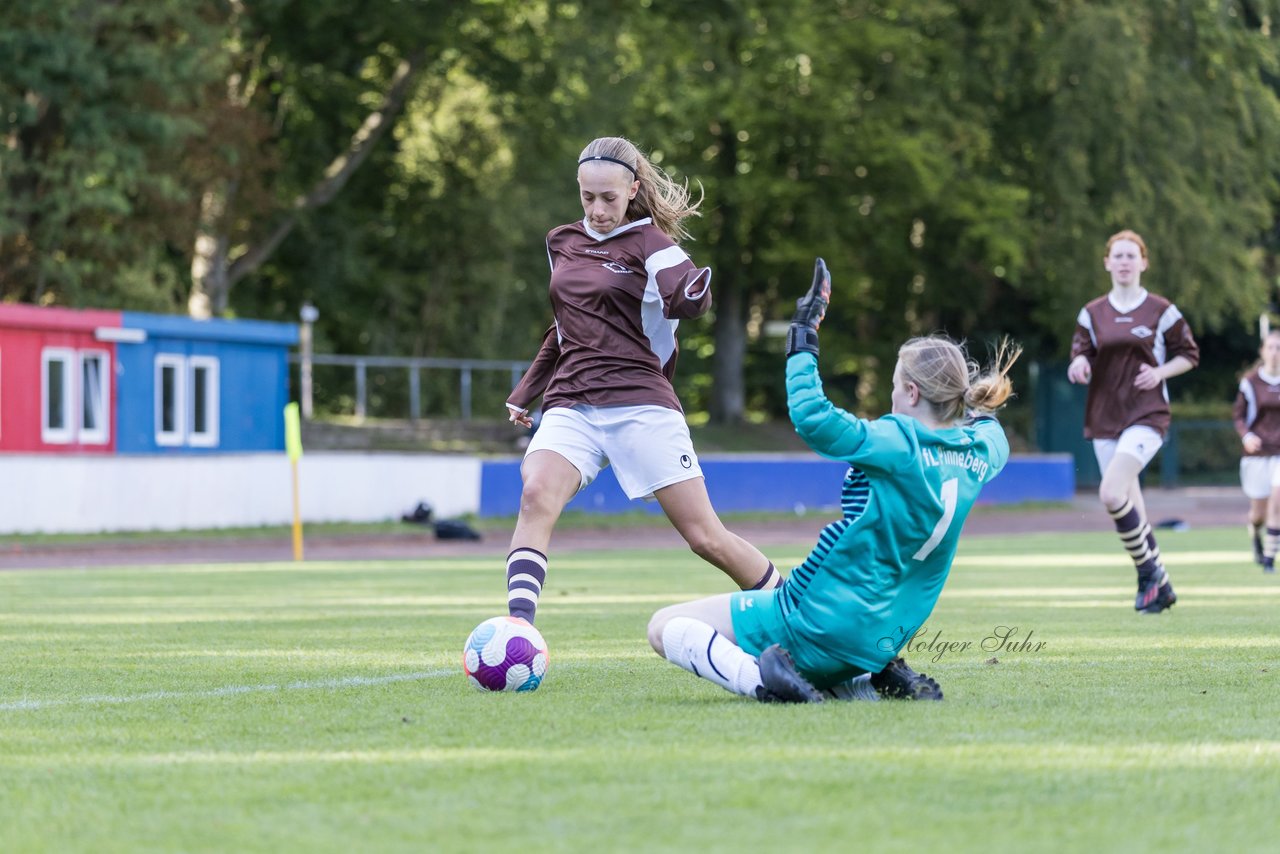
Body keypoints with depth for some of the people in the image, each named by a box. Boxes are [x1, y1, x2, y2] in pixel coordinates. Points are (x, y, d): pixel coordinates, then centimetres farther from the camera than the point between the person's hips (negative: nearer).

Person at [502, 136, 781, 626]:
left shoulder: (650, 244, -2)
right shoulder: (562, 243, 16)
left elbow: (690, 302, -24)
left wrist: (694, 292, -47)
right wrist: (525, 393, 35)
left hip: (639, 403, -4)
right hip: (571, 406, 4)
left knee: (706, 537, -4)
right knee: (536, 494, -27)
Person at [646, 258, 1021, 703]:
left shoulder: (899, 443, -21)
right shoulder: (981, 453, 0)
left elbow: (812, 416, -28)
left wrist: (803, 337, -17)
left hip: (817, 626, -8)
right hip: (882, 642, 8)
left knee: (665, 627, 2)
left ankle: (759, 677, -22)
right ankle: (858, 684, 11)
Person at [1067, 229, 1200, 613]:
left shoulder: (1161, 311, 1)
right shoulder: (1092, 313, 9)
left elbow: (1189, 354, 8)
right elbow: (1082, 354, 8)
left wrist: (1160, 372, -10)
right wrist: (1079, 365, -16)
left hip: (1146, 415, -4)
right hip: (1104, 419, 4)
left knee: (1111, 493, -23)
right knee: (1128, 505, 4)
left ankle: (1149, 571, -7)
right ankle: (1159, 585, 18)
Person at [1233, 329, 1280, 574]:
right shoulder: (1250, 382, -2)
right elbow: (1238, 415, 5)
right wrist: (1246, 436, -13)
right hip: (1257, 453, 0)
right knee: (1259, 513, 5)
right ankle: (1255, 535, 41)